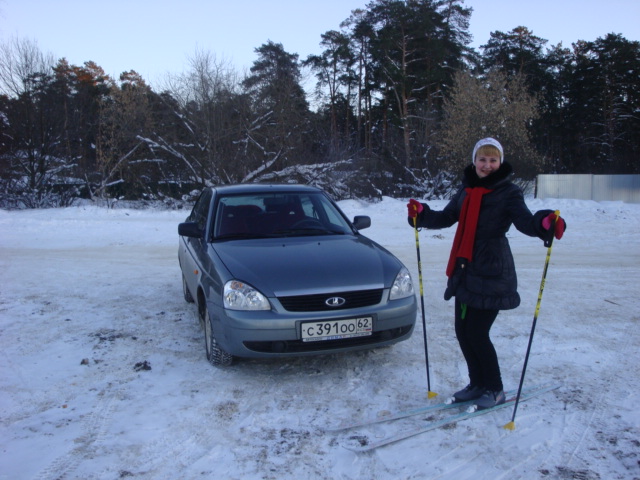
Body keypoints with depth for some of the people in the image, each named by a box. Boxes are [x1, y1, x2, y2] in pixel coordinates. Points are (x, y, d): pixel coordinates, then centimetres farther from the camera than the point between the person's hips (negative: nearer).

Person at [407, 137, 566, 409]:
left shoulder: (508, 192, -5)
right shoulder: (467, 189, 13)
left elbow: (525, 221, -19)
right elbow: (446, 218, 19)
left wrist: (546, 224, -40)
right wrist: (421, 214, 3)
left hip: (492, 275, -6)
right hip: (465, 272, 6)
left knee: (477, 333, -4)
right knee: (462, 331, 10)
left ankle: (494, 389, 17)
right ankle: (478, 384, 29)